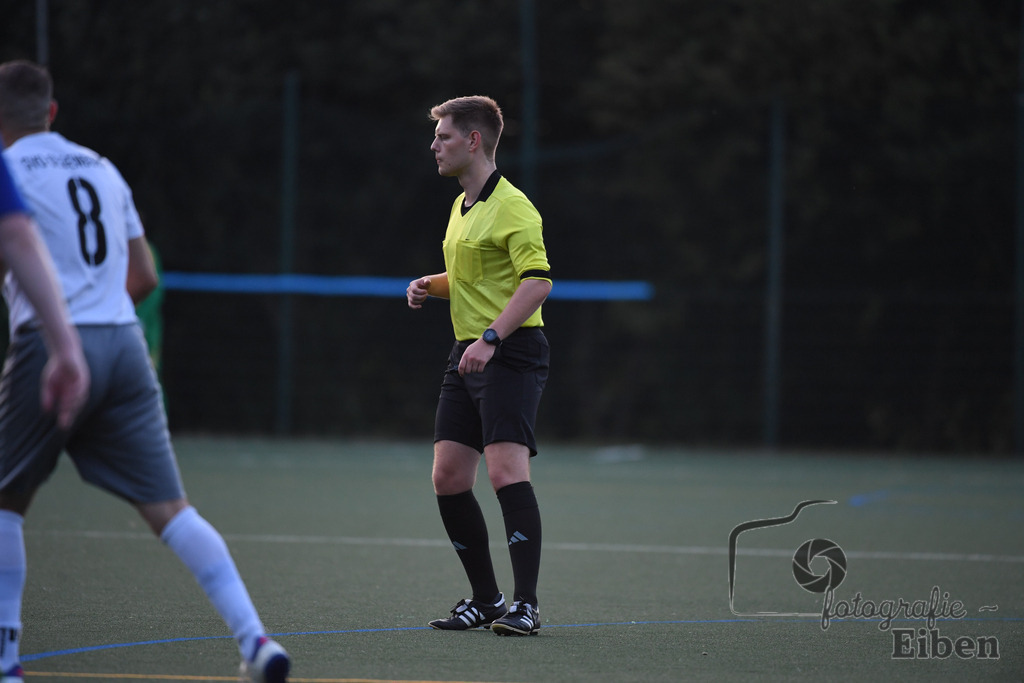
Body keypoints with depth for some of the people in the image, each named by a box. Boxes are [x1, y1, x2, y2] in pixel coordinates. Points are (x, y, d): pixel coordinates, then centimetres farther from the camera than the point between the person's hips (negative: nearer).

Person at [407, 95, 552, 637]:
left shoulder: (511, 207, -11)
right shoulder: (461, 206, 18)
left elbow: (538, 281, -20)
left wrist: (490, 338, -28)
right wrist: (429, 284, 11)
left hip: (511, 353, -9)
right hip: (467, 355, 10)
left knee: (506, 470, -19)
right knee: (448, 477, 4)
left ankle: (525, 603, -18)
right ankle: (485, 599, 14)